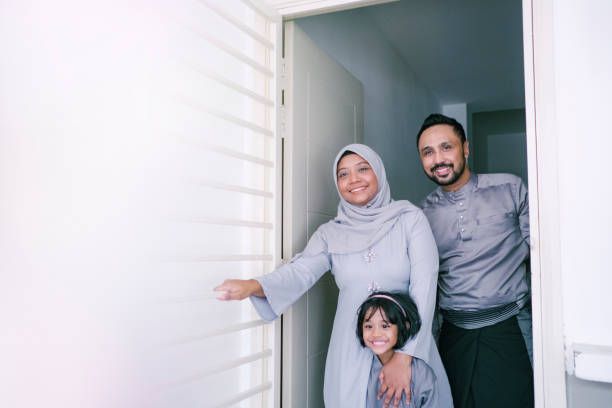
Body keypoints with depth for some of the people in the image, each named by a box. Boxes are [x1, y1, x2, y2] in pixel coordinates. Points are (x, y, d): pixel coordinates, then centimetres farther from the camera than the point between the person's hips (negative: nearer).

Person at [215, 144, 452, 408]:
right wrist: (253, 286, -32)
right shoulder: (330, 233, 4)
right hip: (351, 351, 1)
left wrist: (404, 356, -17)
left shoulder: (410, 219, -2)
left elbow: (424, 286, -9)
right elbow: (300, 271, -12)